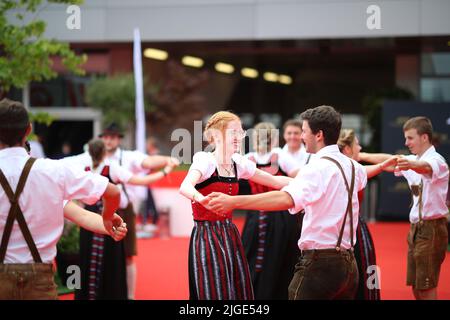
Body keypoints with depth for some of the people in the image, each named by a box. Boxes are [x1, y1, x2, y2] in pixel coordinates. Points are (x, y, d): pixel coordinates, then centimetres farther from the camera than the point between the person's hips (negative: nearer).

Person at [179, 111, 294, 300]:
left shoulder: (238, 163, 6)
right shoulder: (205, 160, -13)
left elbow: (275, 181, 17)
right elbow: (185, 187, -33)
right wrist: (201, 198, -54)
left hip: (230, 234, 6)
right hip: (207, 235, -6)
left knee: (239, 290, 2)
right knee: (213, 292, -9)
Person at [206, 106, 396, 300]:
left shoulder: (318, 167, -16)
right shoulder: (351, 165, 11)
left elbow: (286, 199, -33)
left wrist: (233, 201, -37)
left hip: (320, 263, -9)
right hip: (348, 263, 9)